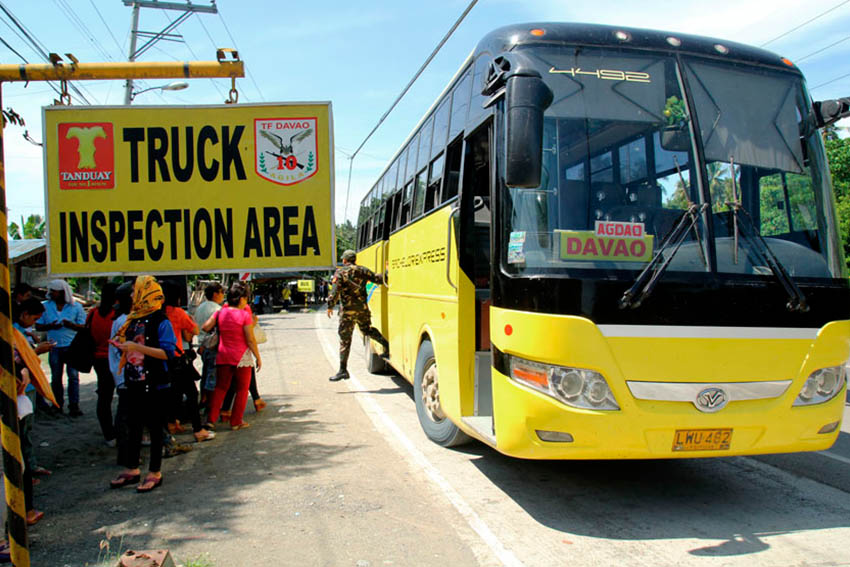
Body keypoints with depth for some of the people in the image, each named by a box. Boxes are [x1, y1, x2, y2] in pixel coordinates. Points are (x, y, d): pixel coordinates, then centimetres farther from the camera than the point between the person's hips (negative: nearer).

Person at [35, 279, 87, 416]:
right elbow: (38, 326, 8)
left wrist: (71, 325, -17)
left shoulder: (76, 307, 2)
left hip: (72, 347, -2)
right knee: (56, 378, 9)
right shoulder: (45, 306, 8)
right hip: (55, 347, 3)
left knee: (73, 376, -6)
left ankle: (74, 406, -2)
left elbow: (83, 326, 2)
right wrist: (50, 326, -12)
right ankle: (58, 405, 19)